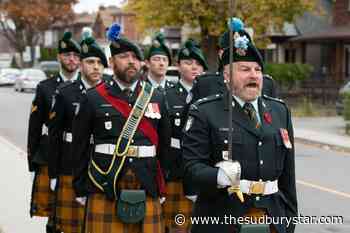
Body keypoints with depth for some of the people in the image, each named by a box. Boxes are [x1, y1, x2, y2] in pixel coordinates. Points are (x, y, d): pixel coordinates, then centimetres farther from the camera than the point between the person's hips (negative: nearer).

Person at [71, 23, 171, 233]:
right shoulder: (94, 98, 3)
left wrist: (161, 188, 10)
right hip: (105, 190, -2)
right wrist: (81, 190, 2)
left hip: (147, 190, 2)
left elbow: (165, 145, 14)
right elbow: (80, 146, 5)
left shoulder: (157, 98, 10)